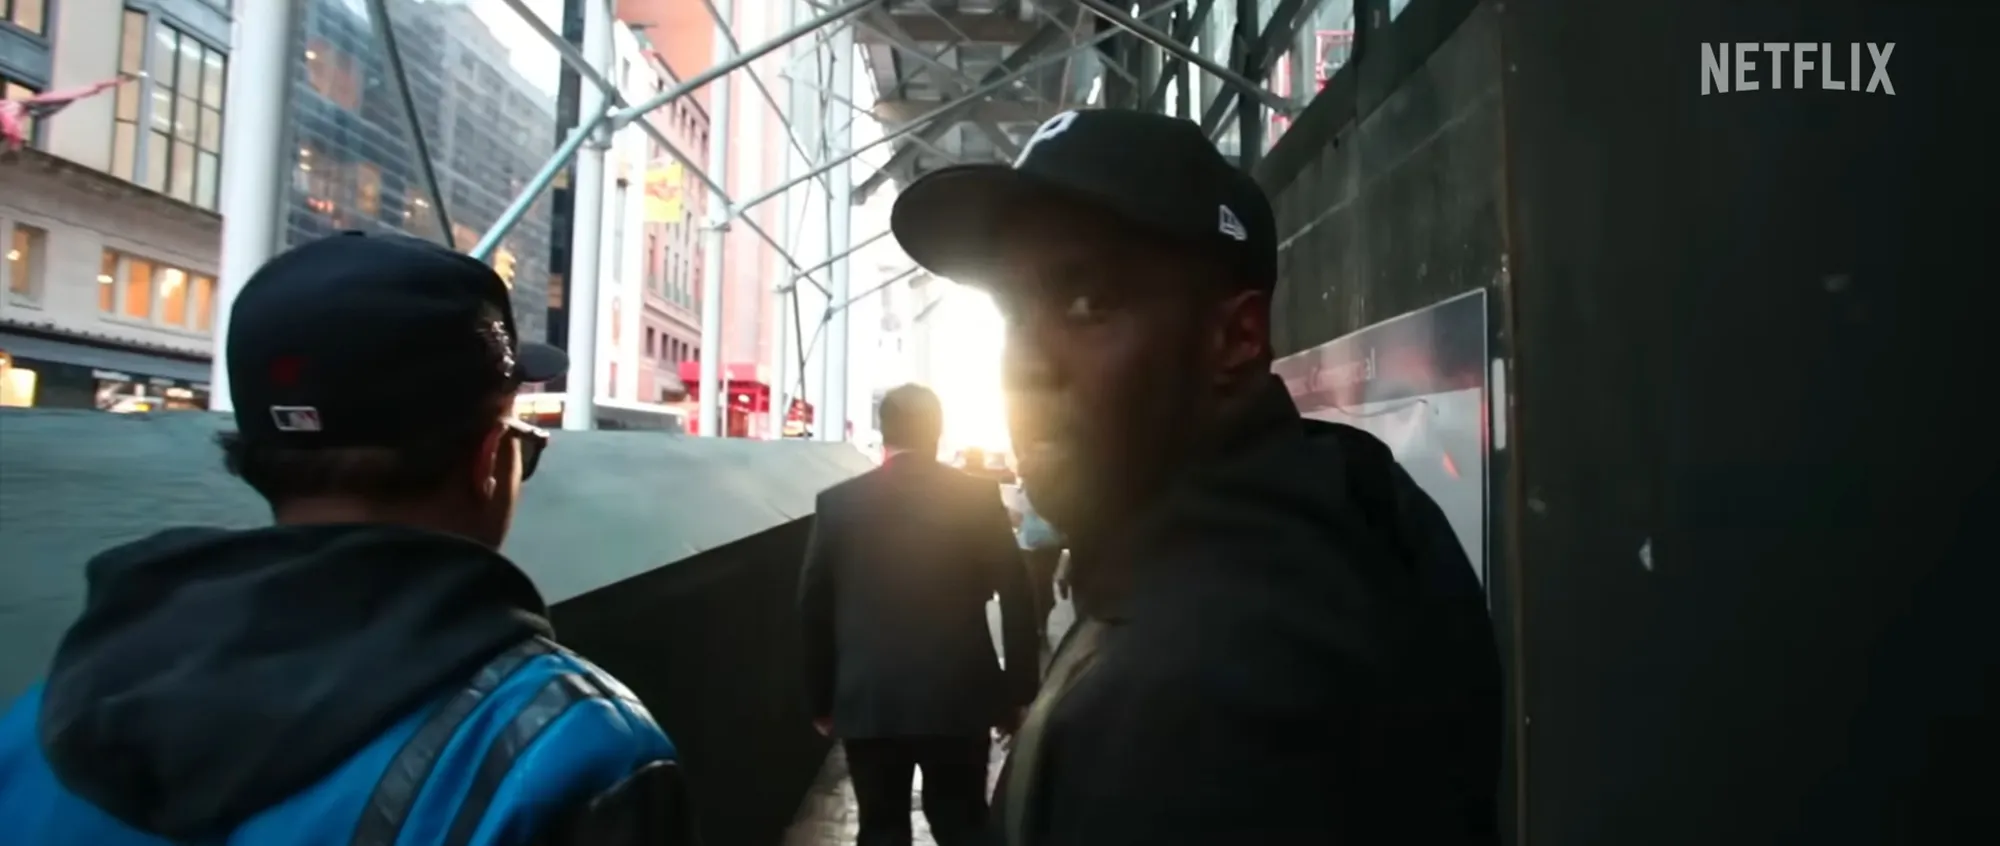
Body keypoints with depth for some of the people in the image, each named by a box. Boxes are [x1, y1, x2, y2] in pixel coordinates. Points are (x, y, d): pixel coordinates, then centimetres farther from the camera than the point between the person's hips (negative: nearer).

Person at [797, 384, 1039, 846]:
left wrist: (821, 700, 12)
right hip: (958, 698, 0)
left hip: (867, 702, 1)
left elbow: (813, 609, 3)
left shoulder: (838, 502, -1)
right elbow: (1015, 596, -5)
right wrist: (1017, 691, 3)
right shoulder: (979, 495, -4)